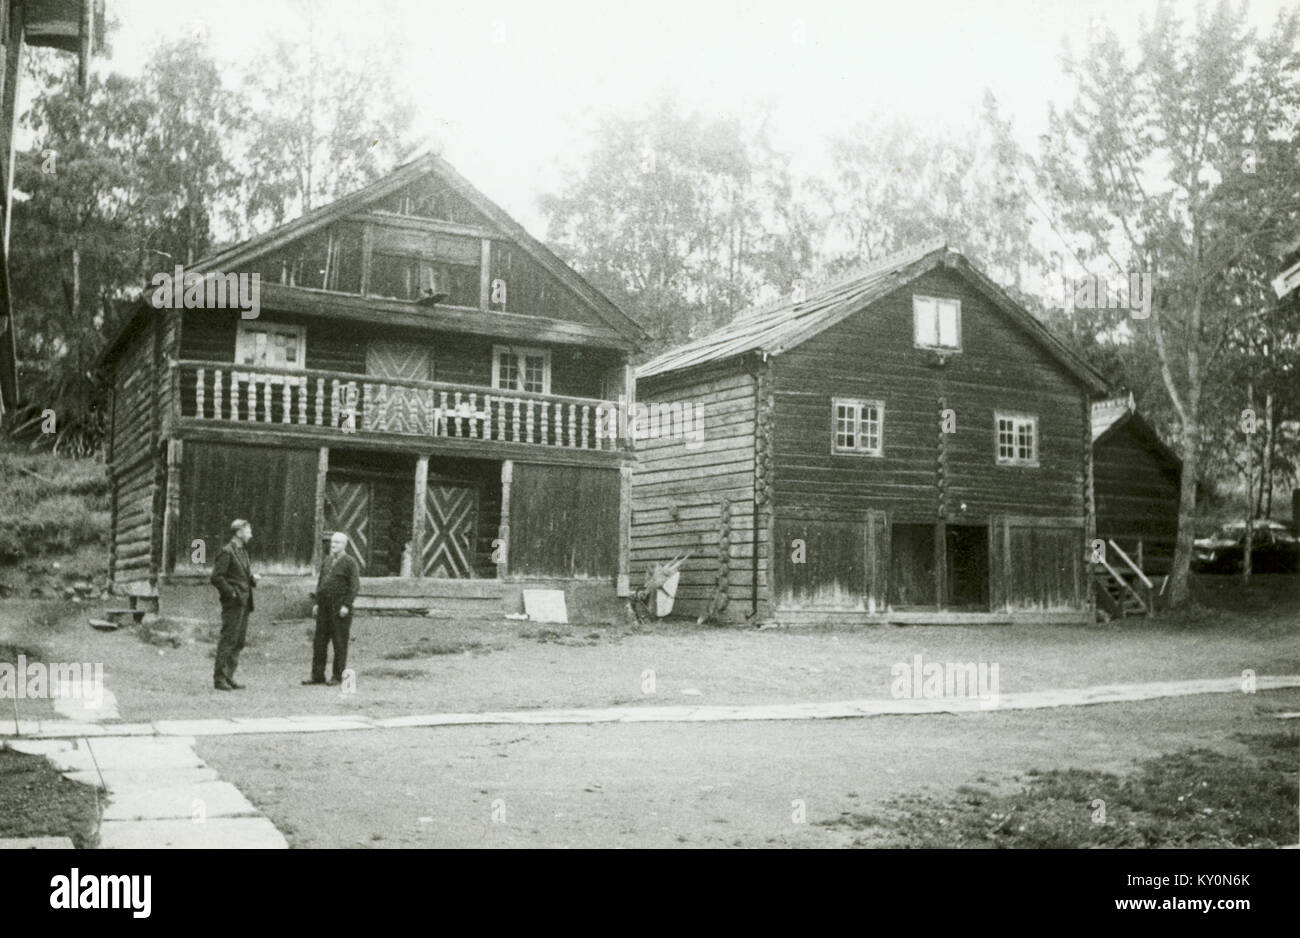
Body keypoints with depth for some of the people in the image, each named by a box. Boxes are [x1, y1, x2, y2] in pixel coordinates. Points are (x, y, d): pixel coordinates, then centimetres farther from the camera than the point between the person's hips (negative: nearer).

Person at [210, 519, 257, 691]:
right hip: (233, 604, -9)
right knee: (228, 640, -7)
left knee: (239, 641, 9)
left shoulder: (243, 552, 19)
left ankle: (228, 677, 15)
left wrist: (252, 579, 6)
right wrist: (231, 593, -16)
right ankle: (219, 678, -3)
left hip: (244, 604, 9)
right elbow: (216, 577, -14)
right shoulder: (227, 552, -9)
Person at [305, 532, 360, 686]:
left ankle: (338, 676, 5)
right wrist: (317, 603, 12)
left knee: (339, 642, -2)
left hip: (340, 607, -7)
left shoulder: (349, 562, -5)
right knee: (319, 640, 4)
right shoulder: (327, 561, 16)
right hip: (324, 607, 7)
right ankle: (317, 676, 8)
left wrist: (346, 605, -17)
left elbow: (355, 586, -10)